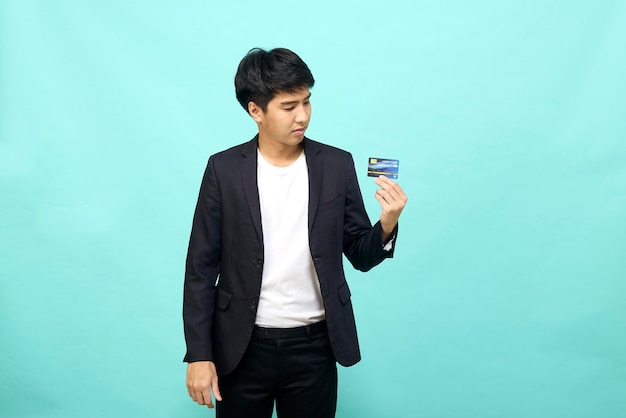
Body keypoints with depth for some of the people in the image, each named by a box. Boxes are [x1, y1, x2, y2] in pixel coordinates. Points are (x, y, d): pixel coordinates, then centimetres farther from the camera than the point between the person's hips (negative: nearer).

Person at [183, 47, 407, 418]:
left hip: (314, 347, 1)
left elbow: (361, 256, 2)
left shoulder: (337, 165, -2)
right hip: (243, 347, 0)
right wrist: (199, 354, -5)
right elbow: (202, 266, -2)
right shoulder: (224, 169, -5)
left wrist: (386, 225, -19)